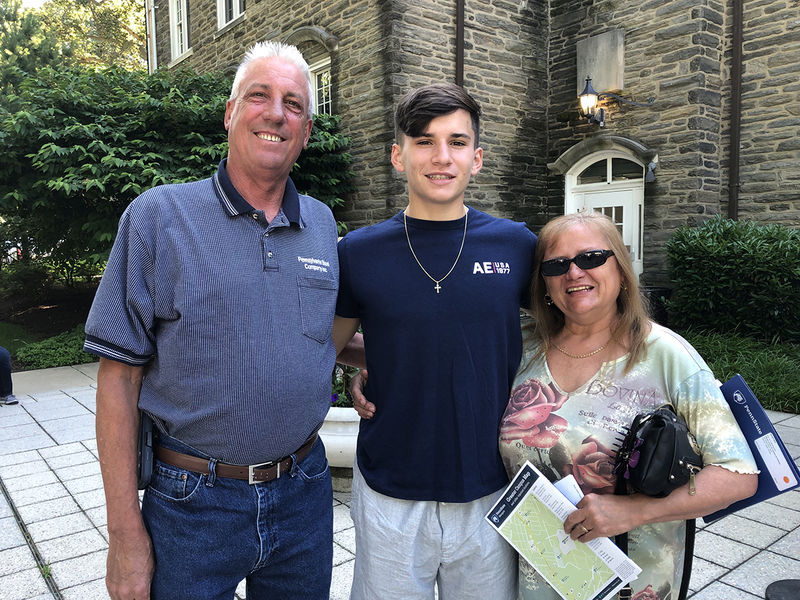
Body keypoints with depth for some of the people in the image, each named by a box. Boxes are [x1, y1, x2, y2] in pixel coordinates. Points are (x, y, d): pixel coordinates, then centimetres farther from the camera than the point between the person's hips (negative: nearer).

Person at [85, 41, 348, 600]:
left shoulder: (323, 224, 4)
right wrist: (125, 531, -9)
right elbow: (120, 376, -9)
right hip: (193, 504, -3)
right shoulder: (158, 216, -8)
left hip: (304, 492, 4)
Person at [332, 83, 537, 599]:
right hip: (389, 497, 0)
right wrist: (353, 382, -5)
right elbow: (329, 346, 9)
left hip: (491, 493, 1)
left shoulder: (517, 245, -5)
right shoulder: (358, 253, -6)